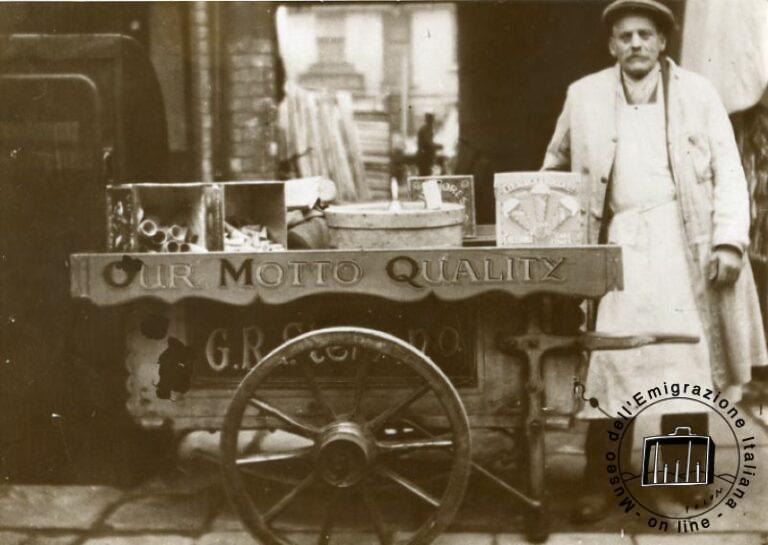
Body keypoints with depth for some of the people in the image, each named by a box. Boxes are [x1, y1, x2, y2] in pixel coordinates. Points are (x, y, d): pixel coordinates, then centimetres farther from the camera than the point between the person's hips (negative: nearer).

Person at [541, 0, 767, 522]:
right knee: (608, 358, -4)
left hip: (684, 242, 0)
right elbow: (556, 163, 22)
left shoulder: (697, 92, 4)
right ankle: (599, 480, 6)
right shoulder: (584, 95, 8)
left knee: (687, 357, 2)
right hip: (617, 243, 1)